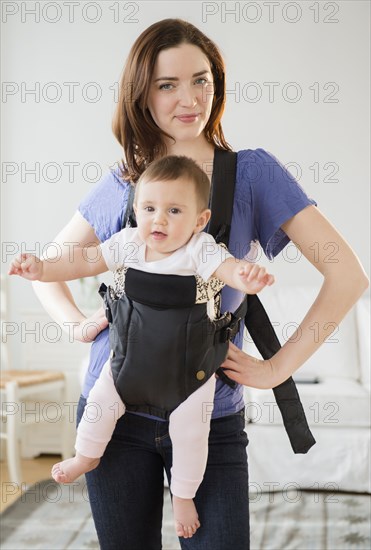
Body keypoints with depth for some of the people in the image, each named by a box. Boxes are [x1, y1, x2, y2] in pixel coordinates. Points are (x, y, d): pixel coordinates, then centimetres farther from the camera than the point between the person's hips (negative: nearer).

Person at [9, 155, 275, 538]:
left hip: (189, 361, -3)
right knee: (101, 399, 9)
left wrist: (248, 277, -64)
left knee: (189, 430, 2)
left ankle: (183, 495, 27)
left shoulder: (199, 250, -24)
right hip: (132, 352, 4)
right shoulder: (128, 243, -11)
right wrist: (43, 269, -13)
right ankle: (87, 456, 40)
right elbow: (85, 262, -3)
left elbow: (228, 268, -41)